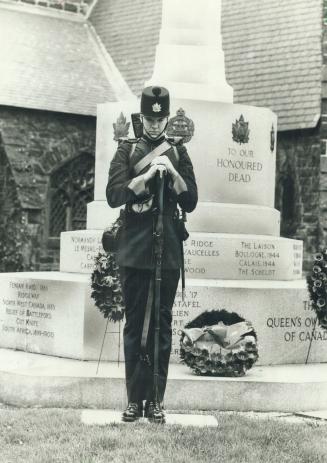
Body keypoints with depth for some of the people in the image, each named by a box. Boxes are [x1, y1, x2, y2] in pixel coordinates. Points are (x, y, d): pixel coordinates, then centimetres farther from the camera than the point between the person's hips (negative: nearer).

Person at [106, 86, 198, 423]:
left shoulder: (178, 151, 10)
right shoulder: (127, 150, 6)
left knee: (162, 326, 3)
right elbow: (114, 195, -6)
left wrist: (172, 172, -11)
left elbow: (190, 203, 4)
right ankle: (134, 398, 7)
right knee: (134, 325, 2)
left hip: (168, 251, 1)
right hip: (134, 251, -1)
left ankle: (156, 399, 8)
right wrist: (148, 174, -17)